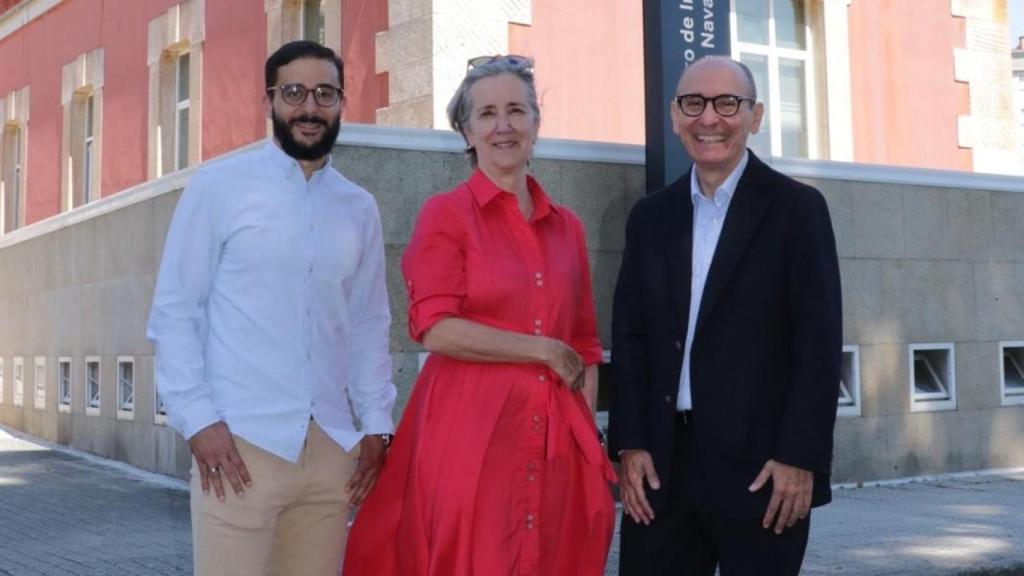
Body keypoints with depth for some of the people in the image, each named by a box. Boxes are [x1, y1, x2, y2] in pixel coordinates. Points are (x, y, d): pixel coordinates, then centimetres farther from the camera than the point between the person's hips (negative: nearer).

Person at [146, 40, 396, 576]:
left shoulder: (359, 208, 12)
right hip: (239, 442, -3)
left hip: (331, 448, 4)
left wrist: (376, 424, 7)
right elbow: (174, 310, -2)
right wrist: (198, 420, -10)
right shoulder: (219, 185, 0)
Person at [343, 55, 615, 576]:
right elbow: (436, 329, -13)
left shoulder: (566, 226, 12)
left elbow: (584, 345, 15)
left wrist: (589, 436, 4)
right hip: (469, 433, -5)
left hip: (555, 437, 5)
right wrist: (541, 349, -8)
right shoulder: (445, 214, -2)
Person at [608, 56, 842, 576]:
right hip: (661, 462, 4)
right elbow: (629, 335, 8)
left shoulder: (797, 208, -1)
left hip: (762, 462, -3)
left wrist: (801, 457, -13)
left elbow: (819, 340, -6)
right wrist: (629, 445, -1)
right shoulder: (651, 216, 11)